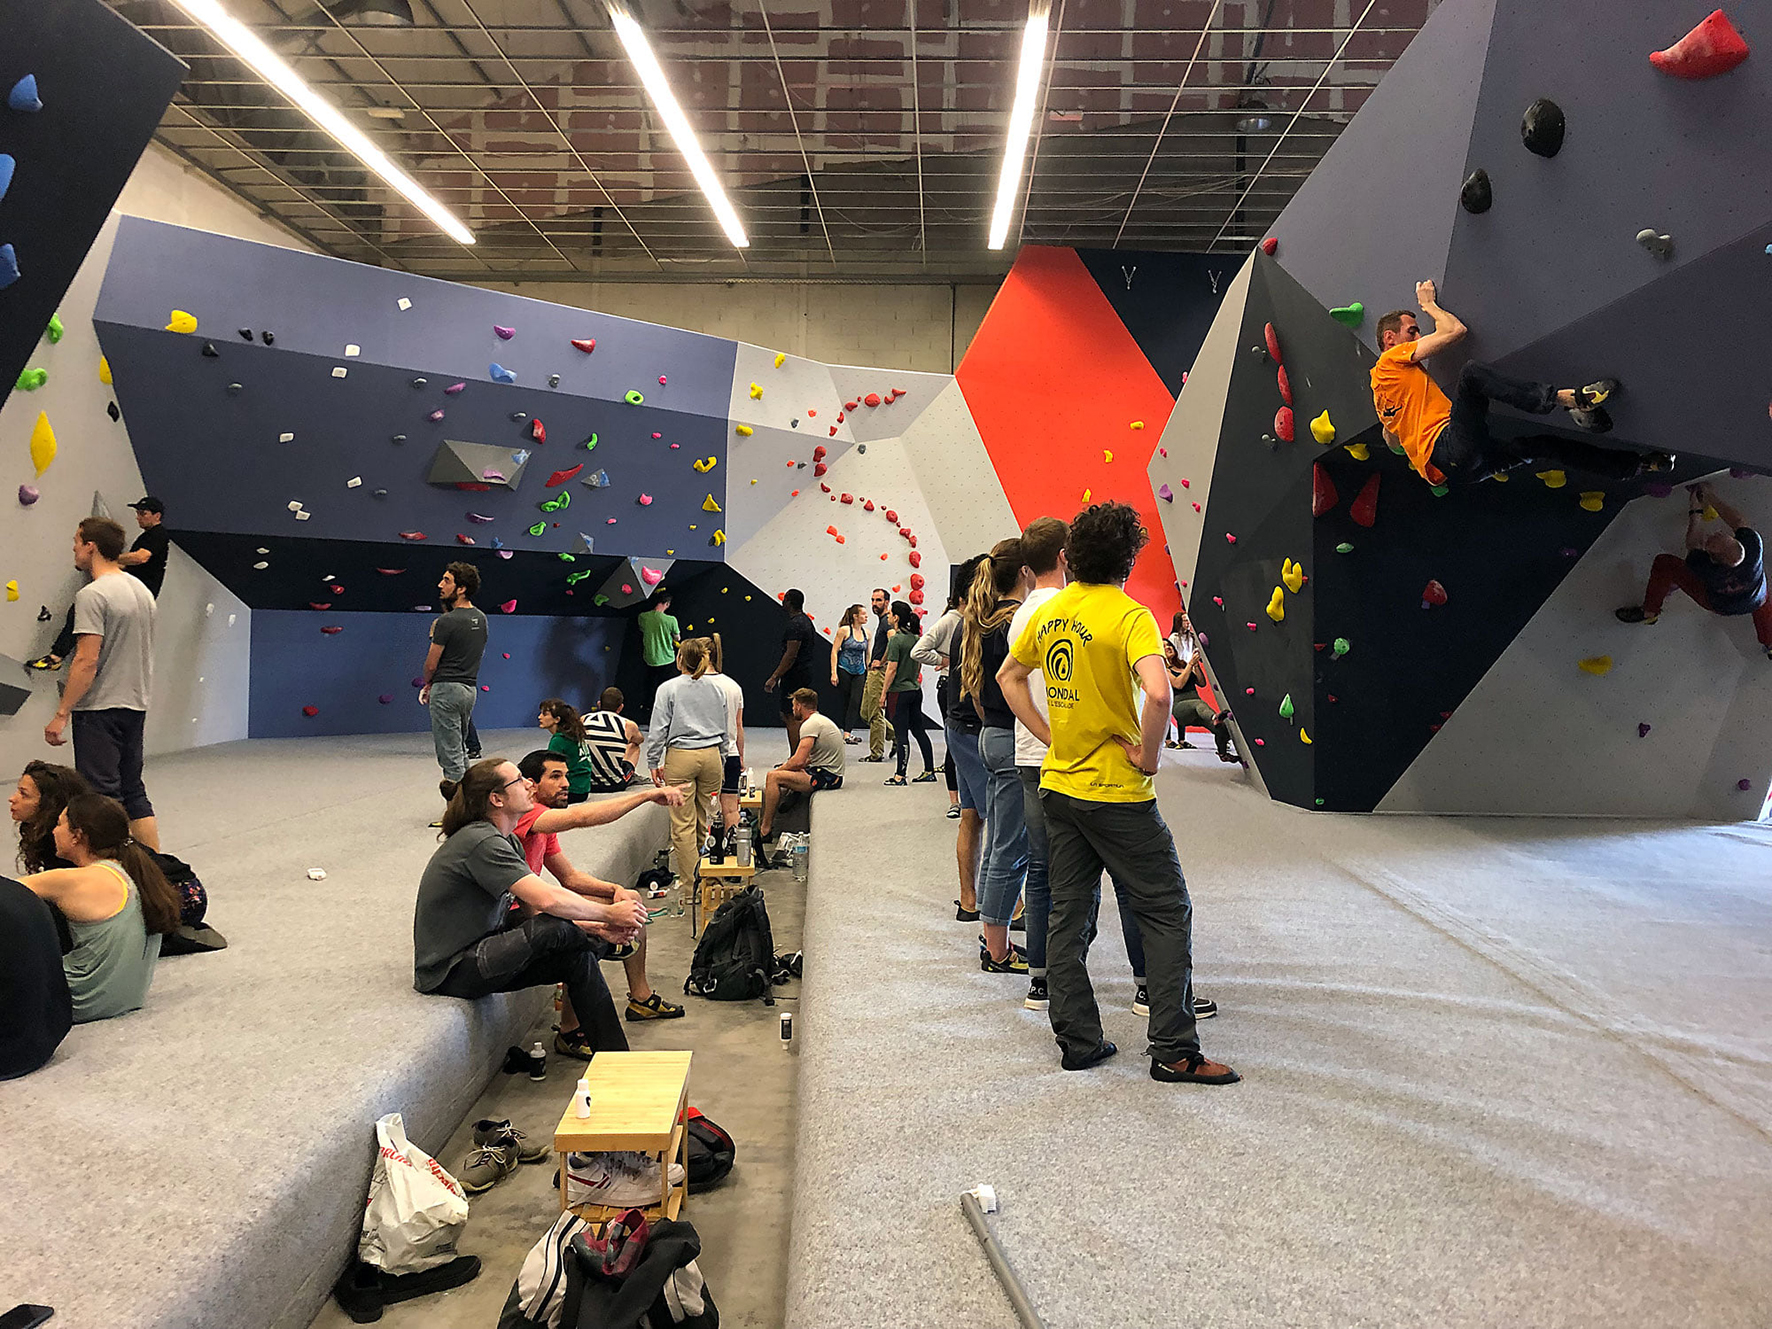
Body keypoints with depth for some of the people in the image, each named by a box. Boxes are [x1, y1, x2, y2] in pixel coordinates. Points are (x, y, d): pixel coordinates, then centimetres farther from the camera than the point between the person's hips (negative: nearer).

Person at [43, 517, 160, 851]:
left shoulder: (93, 595, -14)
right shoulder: (142, 590, 13)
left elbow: (87, 662, -19)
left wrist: (61, 714, -15)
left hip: (99, 710, -9)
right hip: (135, 706, 9)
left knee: (102, 797, -5)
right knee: (133, 792, 14)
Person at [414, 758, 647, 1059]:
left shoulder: (508, 841, 9)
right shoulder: (482, 843, -24)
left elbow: (533, 911, 6)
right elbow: (546, 900, -34)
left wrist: (596, 927, -7)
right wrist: (609, 914, -21)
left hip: (481, 951, 10)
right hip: (450, 971, -10)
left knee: (577, 955, -6)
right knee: (553, 929, -27)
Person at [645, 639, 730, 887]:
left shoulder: (668, 689, -4)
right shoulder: (717, 689, 8)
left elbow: (658, 729, -4)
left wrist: (654, 763, 3)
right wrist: (721, 762, 23)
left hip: (680, 757, -4)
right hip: (711, 755, 4)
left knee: (683, 822, 0)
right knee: (704, 818, 12)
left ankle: (689, 881, 2)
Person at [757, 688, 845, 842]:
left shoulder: (810, 724, -15)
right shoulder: (821, 720, 18)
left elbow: (799, 761, -21)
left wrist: (779, 770, -4)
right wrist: (785, 766, 13)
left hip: (826, 777, -11)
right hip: (830, 775, 11)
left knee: (773, 777, -18)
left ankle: (765, 830, -14)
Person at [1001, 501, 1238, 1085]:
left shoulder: (1049, 611, 6)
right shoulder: (1130, 615, -16)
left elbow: (1009, 676, 19)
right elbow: (1158, 693, -33)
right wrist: (1149, 755, -17)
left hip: (1059, 784, 7)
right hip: (1116, 791, -7)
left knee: (1066, 913, 13)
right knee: (1168, 912, 6)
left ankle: (1077, 1040, 21)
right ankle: (1175, 1052, 9)